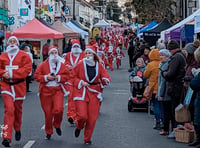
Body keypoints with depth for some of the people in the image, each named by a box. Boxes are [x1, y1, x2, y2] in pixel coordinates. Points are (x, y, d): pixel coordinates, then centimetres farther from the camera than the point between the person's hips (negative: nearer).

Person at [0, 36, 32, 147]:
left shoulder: (24, 55, -1)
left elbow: (27, 69, -11)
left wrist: (12, 73, -17)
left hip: (19, 85, 0)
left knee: (18, 109, 14)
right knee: (9, 109, -14)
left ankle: (18, 129, 42)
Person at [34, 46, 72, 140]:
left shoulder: (62, 65, 6)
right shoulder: (43, 65, 0)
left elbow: (68, 76, 7)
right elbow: (36, 76, -1)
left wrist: (59, 77, -9)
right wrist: (46, 77, -15)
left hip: (58, 90, 1)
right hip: (46, 91, 0)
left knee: (59, 109, -19)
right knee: (48, 113, 2)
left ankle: (57, 126, 11)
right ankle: (48, 132, 20)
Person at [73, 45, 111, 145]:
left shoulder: (99, 65, 5)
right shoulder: (81, 64, -2)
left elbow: (105, 76, 7)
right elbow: (73, 76, 4)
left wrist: (105, 80, -16)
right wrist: (80, 82, -11)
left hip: (94, 93, 2)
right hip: (81, 92, -2)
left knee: (92, 118, 1)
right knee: (82, 116, -13)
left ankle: (87, 139, 18)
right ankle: (79, 126, 25)